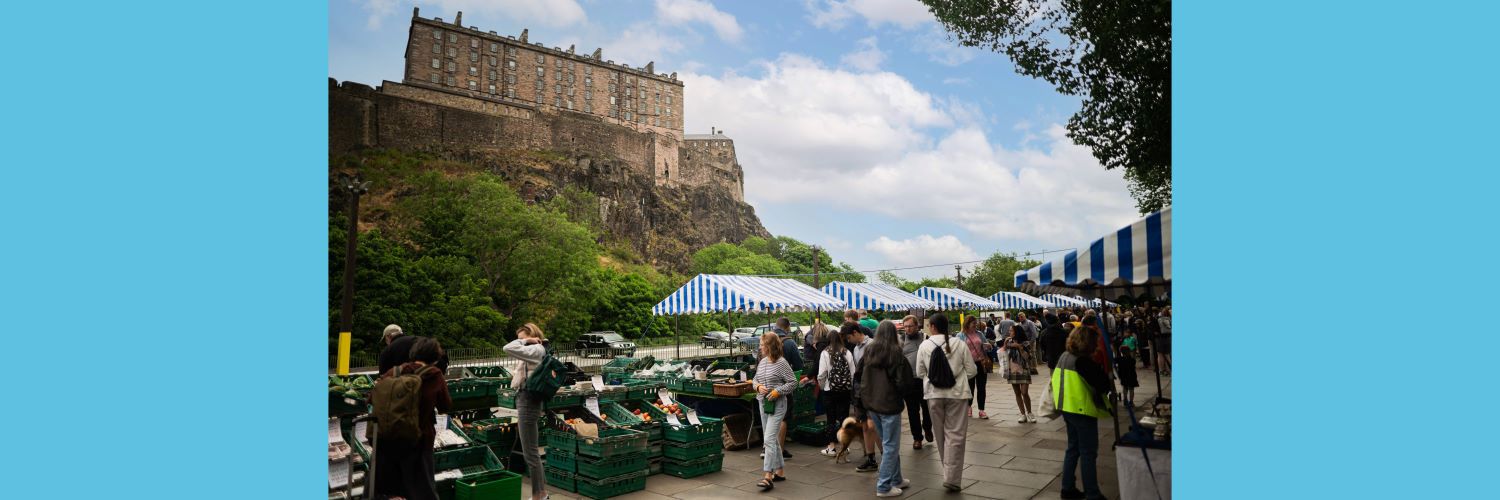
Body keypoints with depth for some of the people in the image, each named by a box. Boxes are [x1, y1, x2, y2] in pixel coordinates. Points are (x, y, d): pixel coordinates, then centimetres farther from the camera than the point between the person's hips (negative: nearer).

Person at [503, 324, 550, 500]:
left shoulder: (536, 349, -13)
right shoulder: (534, 352, 16)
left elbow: (508, 348, -22)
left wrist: (525, 340, -8)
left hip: (528, 401, -11)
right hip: (525, 400, 11)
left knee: (530, 452, -3)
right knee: (532, 450, 17)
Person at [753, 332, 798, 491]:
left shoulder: (781, 362, -12)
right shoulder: (762, 362, 7)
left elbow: (793, 382, -10)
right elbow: (755, 379, 17)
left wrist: (777, 391, -18)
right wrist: (758, 387, -4)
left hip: (777, 404, -8)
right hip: (763, 403, 8)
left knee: (769, 439, -13)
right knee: (773, 439, 15)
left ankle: (768, 477, -13)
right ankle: (780, 471, 27)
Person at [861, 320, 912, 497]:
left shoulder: (868, 352, 4)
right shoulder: (895, 353, -12)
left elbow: (859, 375, 14)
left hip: (871, 403, 6)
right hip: (889, 403, -6)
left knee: (888, 443, 19)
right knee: (891, 446, 3)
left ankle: (896, 479, 29)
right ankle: (884, 487, 4)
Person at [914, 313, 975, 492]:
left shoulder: (924, 346, -4)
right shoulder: (959, 344, -5)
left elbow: (920, 373, 3)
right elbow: (971, 371, 0)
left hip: (934, 393, 1)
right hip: (957, 392, -1)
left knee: (941, 434, 15)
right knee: (954, 435, 1)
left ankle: (949, 473, 25)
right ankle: (952, 477, -3)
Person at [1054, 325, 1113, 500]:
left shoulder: (1064, 357, 5)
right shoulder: (1083, 361, -22)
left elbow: (1055, 380, 13)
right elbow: (1103, 386, -21)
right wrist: (1102, 369, -8)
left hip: (1067, 408, 9)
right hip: (1083, 410, -9)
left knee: (1073, 448, 18)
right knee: (1088, 453, 1)